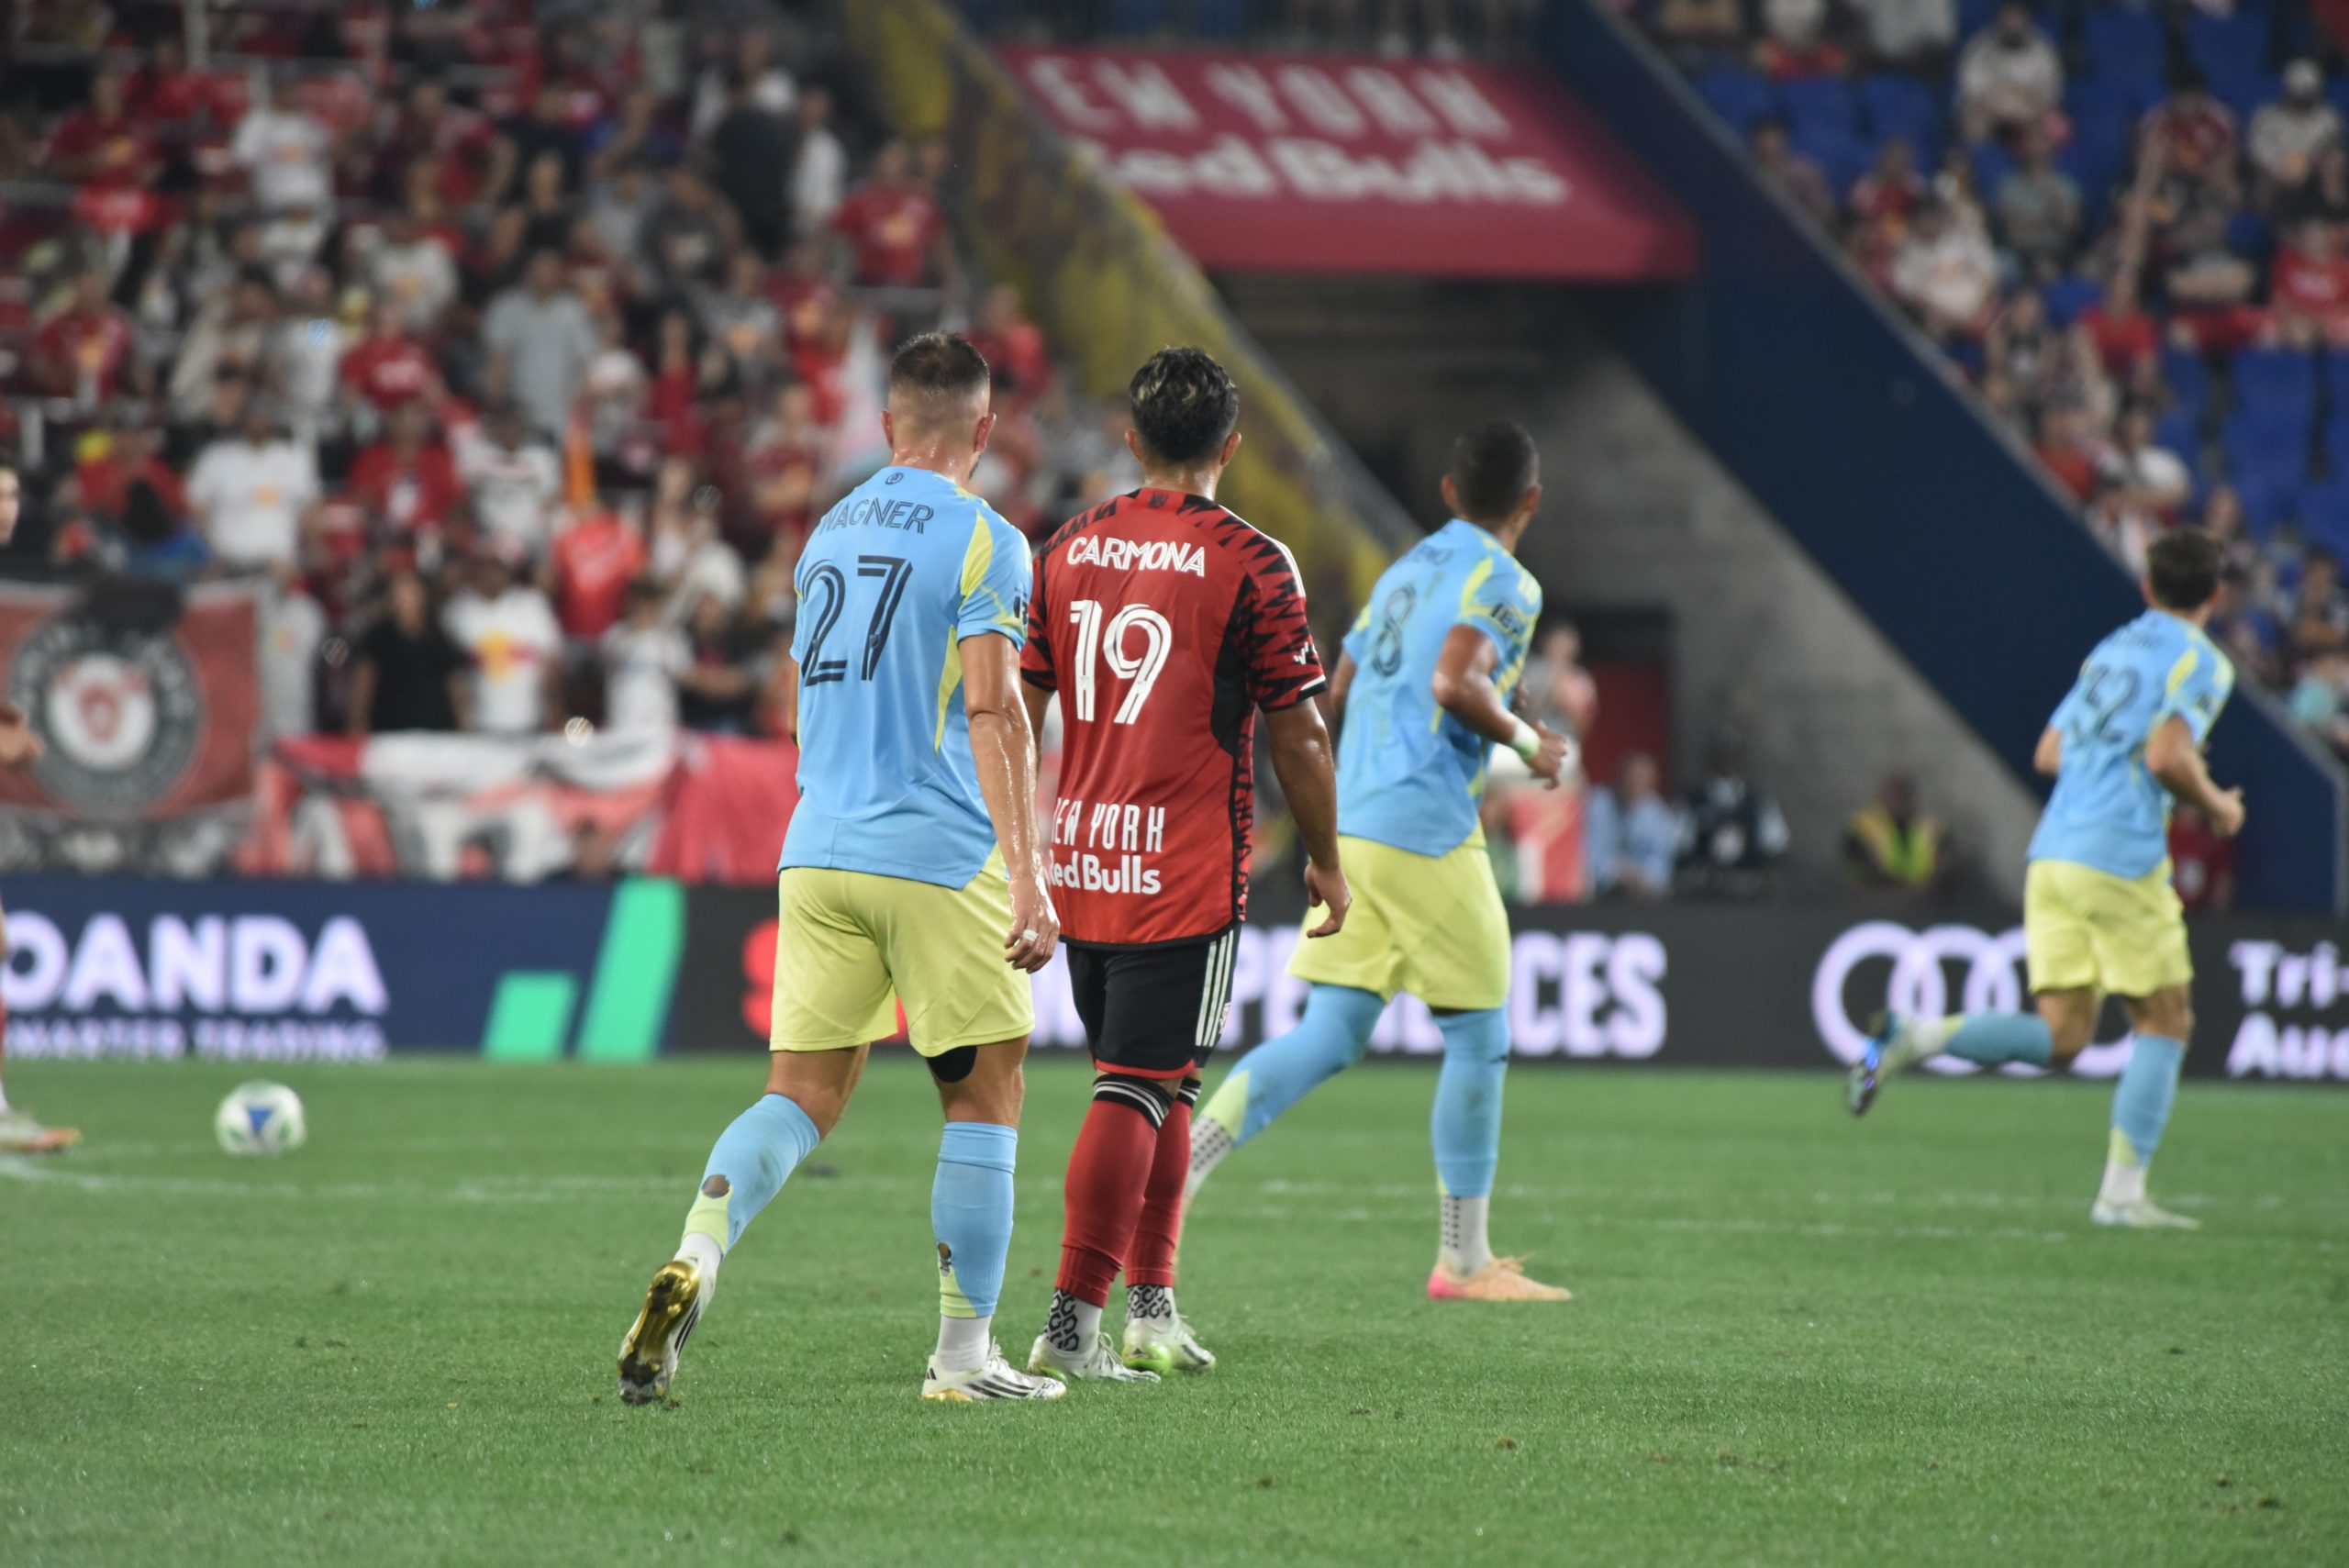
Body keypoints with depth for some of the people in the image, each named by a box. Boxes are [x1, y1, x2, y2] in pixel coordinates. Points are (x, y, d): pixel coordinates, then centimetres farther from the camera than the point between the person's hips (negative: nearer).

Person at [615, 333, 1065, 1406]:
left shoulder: (831, 532, 15)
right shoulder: (982, 541, -7)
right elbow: (991, 709, -15)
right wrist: (1028, 875, -18)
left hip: (817, 850, 6)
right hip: (936, 858, -6)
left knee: (803, 1092, 4)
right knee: (984, 1097, 5)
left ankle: (694, 1258, -21)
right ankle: (965, 1353, 6)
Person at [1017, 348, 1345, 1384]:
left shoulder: (1069, 549, 7)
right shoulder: (1250, 565, -8)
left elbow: (1020, 710, 10)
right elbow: (1296, 734, -5)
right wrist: (1325, 862, 7)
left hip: (1081, 862, 6)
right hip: (1187, 870, -6)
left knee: (1160, 1083, 18)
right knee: (1141, 1090, -5)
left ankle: (1151, 1307, 21)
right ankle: (1072, 1323, -10)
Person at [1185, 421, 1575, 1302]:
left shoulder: (1405, 572, 19)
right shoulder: (1505, 583, -7)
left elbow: (1338, 692, 23)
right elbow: (1454, 681, -22)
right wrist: (1527, 743, -7)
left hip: (1351, 823, 8)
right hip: (1426, 831, -8)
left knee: (1328, 1037, 5)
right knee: (1479, 1037, 4)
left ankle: (1185, 1155, -12)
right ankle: (1464, 1260, 8)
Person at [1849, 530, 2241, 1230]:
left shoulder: (2112, 649, 20)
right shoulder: (2199, 661, -4)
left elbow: (2048, 753, 22)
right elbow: (2167, 757, -18)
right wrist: (2214, 805, -1)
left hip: (2053, 854, 7)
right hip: (2120, 860, -7)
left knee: (2059, 1036, 5)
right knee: (2165, 1021, 7)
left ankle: (1911, 1038, -14)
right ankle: (2122, 1191, 3)